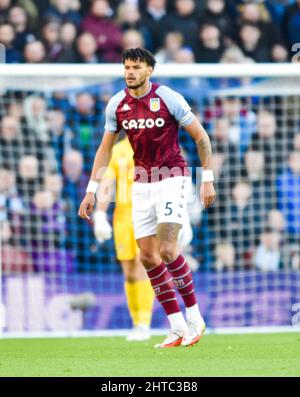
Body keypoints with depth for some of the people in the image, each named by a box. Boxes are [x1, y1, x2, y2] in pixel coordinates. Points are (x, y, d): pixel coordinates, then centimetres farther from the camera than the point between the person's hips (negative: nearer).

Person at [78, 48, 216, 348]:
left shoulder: (168, 99, -12)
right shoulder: (117, 104, 1)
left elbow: (201, 137, -5)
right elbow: (105, 148, 11)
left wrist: (208, 180, -8)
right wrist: (91, 190, 6)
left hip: (172, 179, -5)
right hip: (141, 185, 5)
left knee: (167, 250, -17)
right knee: (148, 256, -1)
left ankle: (194, 317, -2)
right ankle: (178, 328, 6)